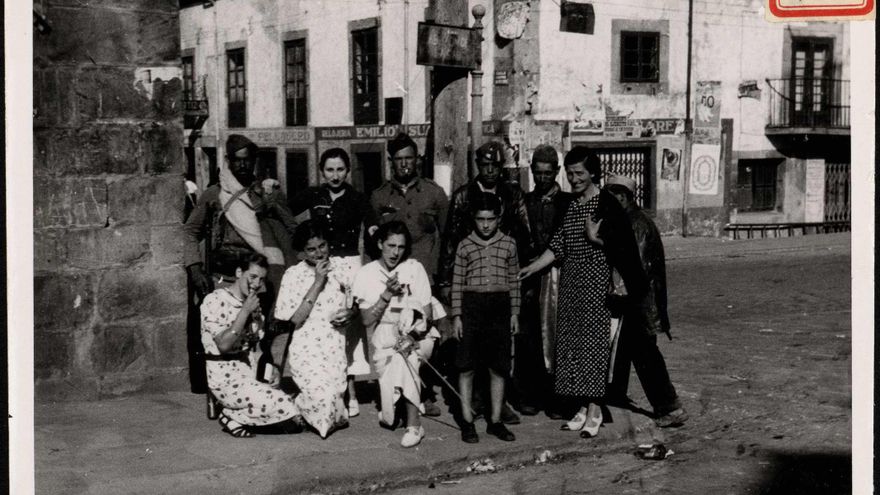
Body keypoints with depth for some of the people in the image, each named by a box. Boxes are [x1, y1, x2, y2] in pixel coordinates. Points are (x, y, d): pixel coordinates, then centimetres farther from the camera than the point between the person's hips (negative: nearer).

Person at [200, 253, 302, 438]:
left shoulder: (252, 304, 13)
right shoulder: (215, 301, -12)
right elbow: (224, 345, -20)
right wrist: (245, 312, -18)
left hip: (249, 371, 8)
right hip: (226, 378, -8)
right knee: (286, 407, -21)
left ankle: (237, 416, 6)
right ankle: (233, 417, -2)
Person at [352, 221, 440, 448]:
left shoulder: (414, 268, -5)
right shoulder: (367, 274, -2)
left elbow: (427, 313, -4)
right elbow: (367, 320, -7)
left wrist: (415, 328, -23)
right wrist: (387, 294, -19)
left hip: (416, 336, -2)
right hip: (384, 340, 2)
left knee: (403, 358, -32)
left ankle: (414, 425, -23)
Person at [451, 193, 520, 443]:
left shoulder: (508, 244, 6)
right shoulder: (465, 245, 3)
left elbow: (514, 280, 9)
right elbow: (457, 282, 3)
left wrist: (515, 312, 6)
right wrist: (456, 315, -2)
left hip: (500, 305, 2)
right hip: (471, 304, -1)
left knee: (499, 367, 6)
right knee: (467, 366, 0)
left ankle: (495, 421, 16)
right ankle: (467, 421, 9)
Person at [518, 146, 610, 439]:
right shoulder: (568, 206, 13)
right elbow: (558, 247, 14)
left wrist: (596, 236, -17)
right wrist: (529, 269, 9)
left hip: (596, 281, -6)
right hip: (569, 281, 7)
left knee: (592, 344, -7)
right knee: (570, 344, 6)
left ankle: (595, 411, -2)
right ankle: (582, 410, 13)